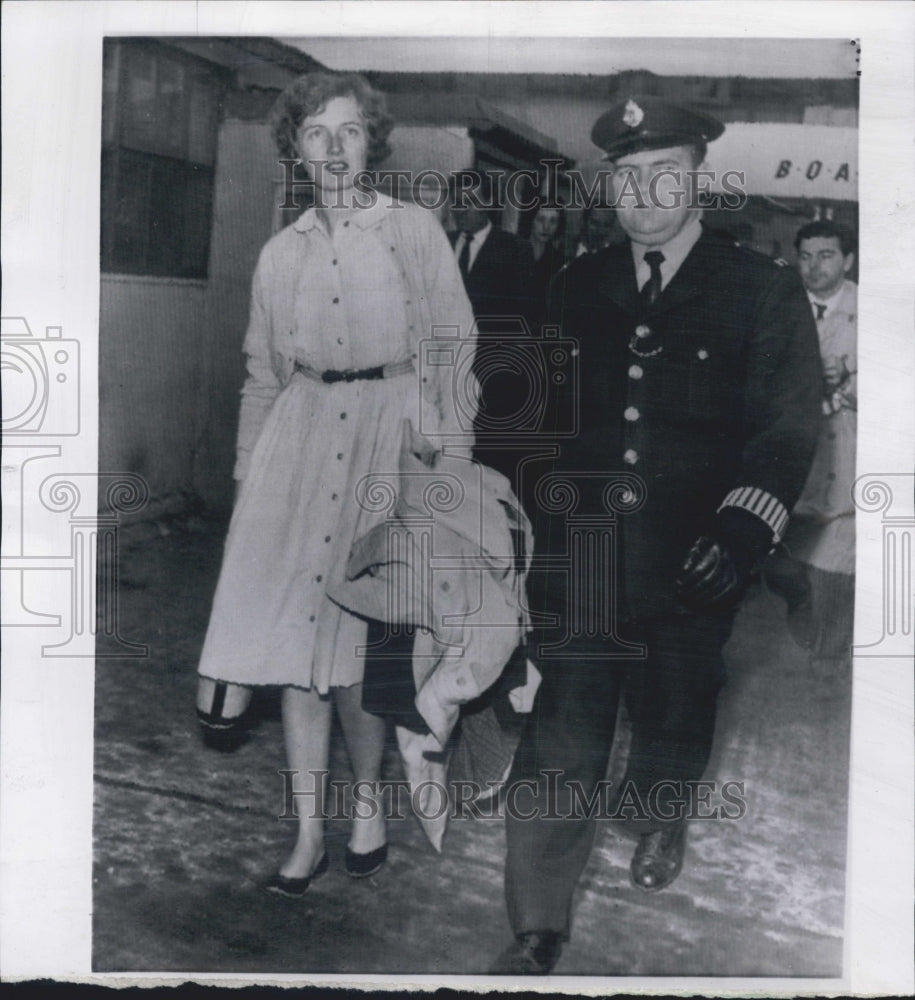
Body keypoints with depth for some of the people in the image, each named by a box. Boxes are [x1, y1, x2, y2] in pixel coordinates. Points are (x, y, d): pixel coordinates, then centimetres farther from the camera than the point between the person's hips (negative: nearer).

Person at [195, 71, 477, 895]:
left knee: (363, 645, -2)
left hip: (393, 434, -3)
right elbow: (262, 377, 17)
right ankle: (309, 830, 15)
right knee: (298, 635, 2)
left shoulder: (415, 231, 2)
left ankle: (367, 799, 24)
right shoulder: (281, 254, 12)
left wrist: (452, 465, -6)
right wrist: (249, 475, 13)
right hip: (302, 438, 3)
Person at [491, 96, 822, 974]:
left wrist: (745, 524, -18)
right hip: (577, 563, 1)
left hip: (689, 571, -1)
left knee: (672, 720, 17)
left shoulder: (763, 293, 0)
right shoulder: (577, 287, 8)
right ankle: (537, 932, 11)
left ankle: (655, 822, 51)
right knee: (559, 744, -2)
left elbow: (787, 430, -2)